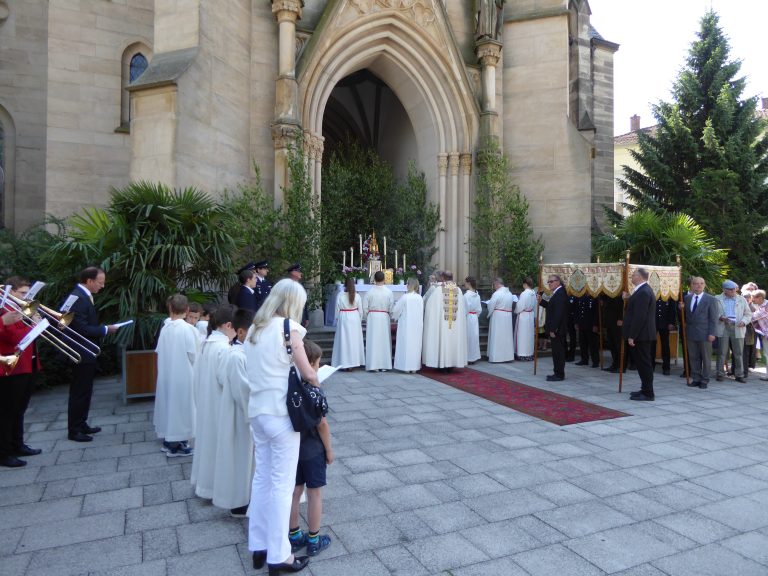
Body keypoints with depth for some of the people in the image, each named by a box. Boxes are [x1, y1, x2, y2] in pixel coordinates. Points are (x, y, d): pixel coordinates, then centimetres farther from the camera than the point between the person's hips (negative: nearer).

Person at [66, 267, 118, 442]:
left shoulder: (84, 296, 10)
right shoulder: (78, 298, -21)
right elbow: (81, 329, -25)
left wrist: (103, 329, 5)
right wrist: (105, 329, -17)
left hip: (86, 353, 10)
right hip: (82, 354, -10)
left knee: (85, 392, 18)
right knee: (79, 393, 1)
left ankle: (81, 424, 29)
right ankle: (74, 431, 12)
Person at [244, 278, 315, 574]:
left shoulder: (255, 329, 10)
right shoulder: (288, 328, -12)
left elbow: (257, 370, 13)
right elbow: (308, 374, -11)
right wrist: (315, 380, 8)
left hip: (258, 411, 7)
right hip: (281, 414, -7)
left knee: (262, 478, 16)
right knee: (282, 484, 3)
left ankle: (259, 547, 28)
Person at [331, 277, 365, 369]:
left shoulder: (340, 296, -10)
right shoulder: (357, 296, -6)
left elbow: (337, 310, -3)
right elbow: (360, 310, 0)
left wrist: (337, 320, 12)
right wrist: (360, 321, 14)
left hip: (343, 320, -1)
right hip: (355, 319, 2)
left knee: (344, 340, 5)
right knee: (354, 340, 9)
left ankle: (344, 363, 6)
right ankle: (354, 361, 13)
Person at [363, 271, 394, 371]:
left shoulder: (370, 292, -9)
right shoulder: (389, 292, -7)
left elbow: (365, 308, -5)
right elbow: (391, 308, -4)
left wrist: (367, 319, 11)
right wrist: (390, 317, 14)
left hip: (372, 318, 0)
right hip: (384, 318, 1)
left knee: (373, 340, 5)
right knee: (384, 340, 10)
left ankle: (373, 364, 7)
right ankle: (384, 364, 14)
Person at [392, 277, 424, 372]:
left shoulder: (405, 297, -14)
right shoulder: (420, 298, -1)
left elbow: (396, 310, -7)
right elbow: (422, 312, 7)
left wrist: (394, 317, 14)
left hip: (406, 325, -4)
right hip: (417, 325, 4)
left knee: (406, 344, 3)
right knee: (416, 344, 10)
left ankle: (406, 366, 5)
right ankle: (414, 366, 14)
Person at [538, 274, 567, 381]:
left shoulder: (560, 294, -17)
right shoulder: (557, 293, 15)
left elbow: (558, 313, -23)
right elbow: (551, 307, 19)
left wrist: (553, 329, -23)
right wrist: (541, 301, 7)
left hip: (557, 329, -10)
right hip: (555, 328, 10)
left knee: (558, 351, -3)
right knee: (557, 351, 14)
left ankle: (559, 374, 4)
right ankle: (558, 373, 22)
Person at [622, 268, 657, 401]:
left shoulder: (643, 292, -19)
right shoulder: (645, 290, 14)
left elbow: (639, 316, -23)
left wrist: (632, 336, -21)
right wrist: (628, 299, 10)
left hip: (641, 335, -10)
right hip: (644, 334, 10)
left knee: (644, 363, -4)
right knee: (643, 363, 16)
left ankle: (648, 393, 3)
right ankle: (645, 389, 25)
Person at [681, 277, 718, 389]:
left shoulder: (710, 300, -2)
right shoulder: (687, 298, 9)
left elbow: (713, 318, -5)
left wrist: (712, 333, -11)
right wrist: (681, 308, -5)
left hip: (704, 334, -4)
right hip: (691, 333, 4)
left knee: (706, 358, 5)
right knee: (693, 357, 8)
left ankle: (704, 380, 13)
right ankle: (695, 378, 17)